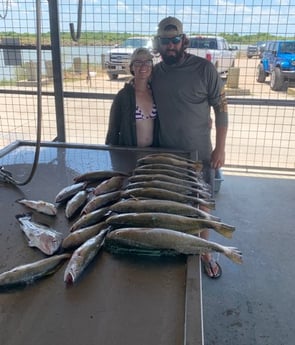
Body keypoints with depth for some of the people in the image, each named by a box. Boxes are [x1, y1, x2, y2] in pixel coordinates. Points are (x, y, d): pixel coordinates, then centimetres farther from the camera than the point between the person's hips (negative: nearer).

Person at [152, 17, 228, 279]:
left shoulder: (204, 68, -10)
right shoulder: (155, 72, 1)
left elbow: (221, 109, -7)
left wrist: (220, 148, -10)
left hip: (199, 153, -3)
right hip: (165, 153, 3)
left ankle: (204, 252, 29)